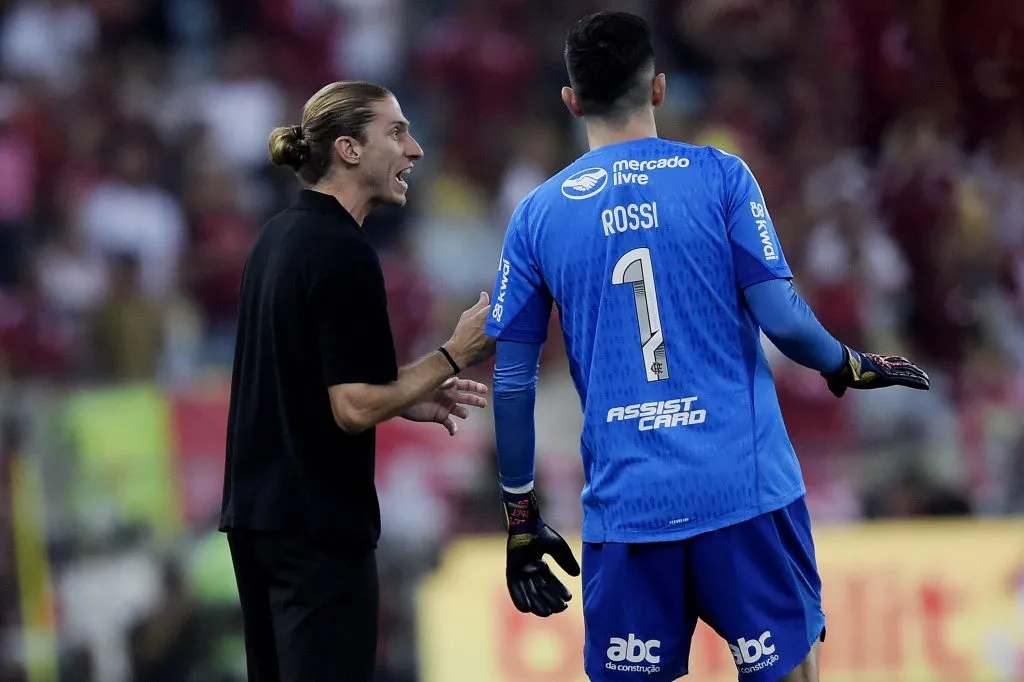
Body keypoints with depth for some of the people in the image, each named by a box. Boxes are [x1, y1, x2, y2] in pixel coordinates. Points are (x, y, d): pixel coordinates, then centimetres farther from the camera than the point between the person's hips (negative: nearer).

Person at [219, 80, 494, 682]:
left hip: (258, 513, 10)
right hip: (319, 524, -10)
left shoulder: (281, 236, 12)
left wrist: (409, 399, 15)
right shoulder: (343, 252, -16)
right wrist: (456, 355, -11)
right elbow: (354, 408, -20)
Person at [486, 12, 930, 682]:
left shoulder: (537, 215, 6)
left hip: (626, 504, 2)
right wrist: (849, 368, 15)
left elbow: (512, 382, 5)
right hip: (746, 489, -1)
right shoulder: (718, 176, 0)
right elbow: (781, 318, -6)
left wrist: (521, 517, 13)